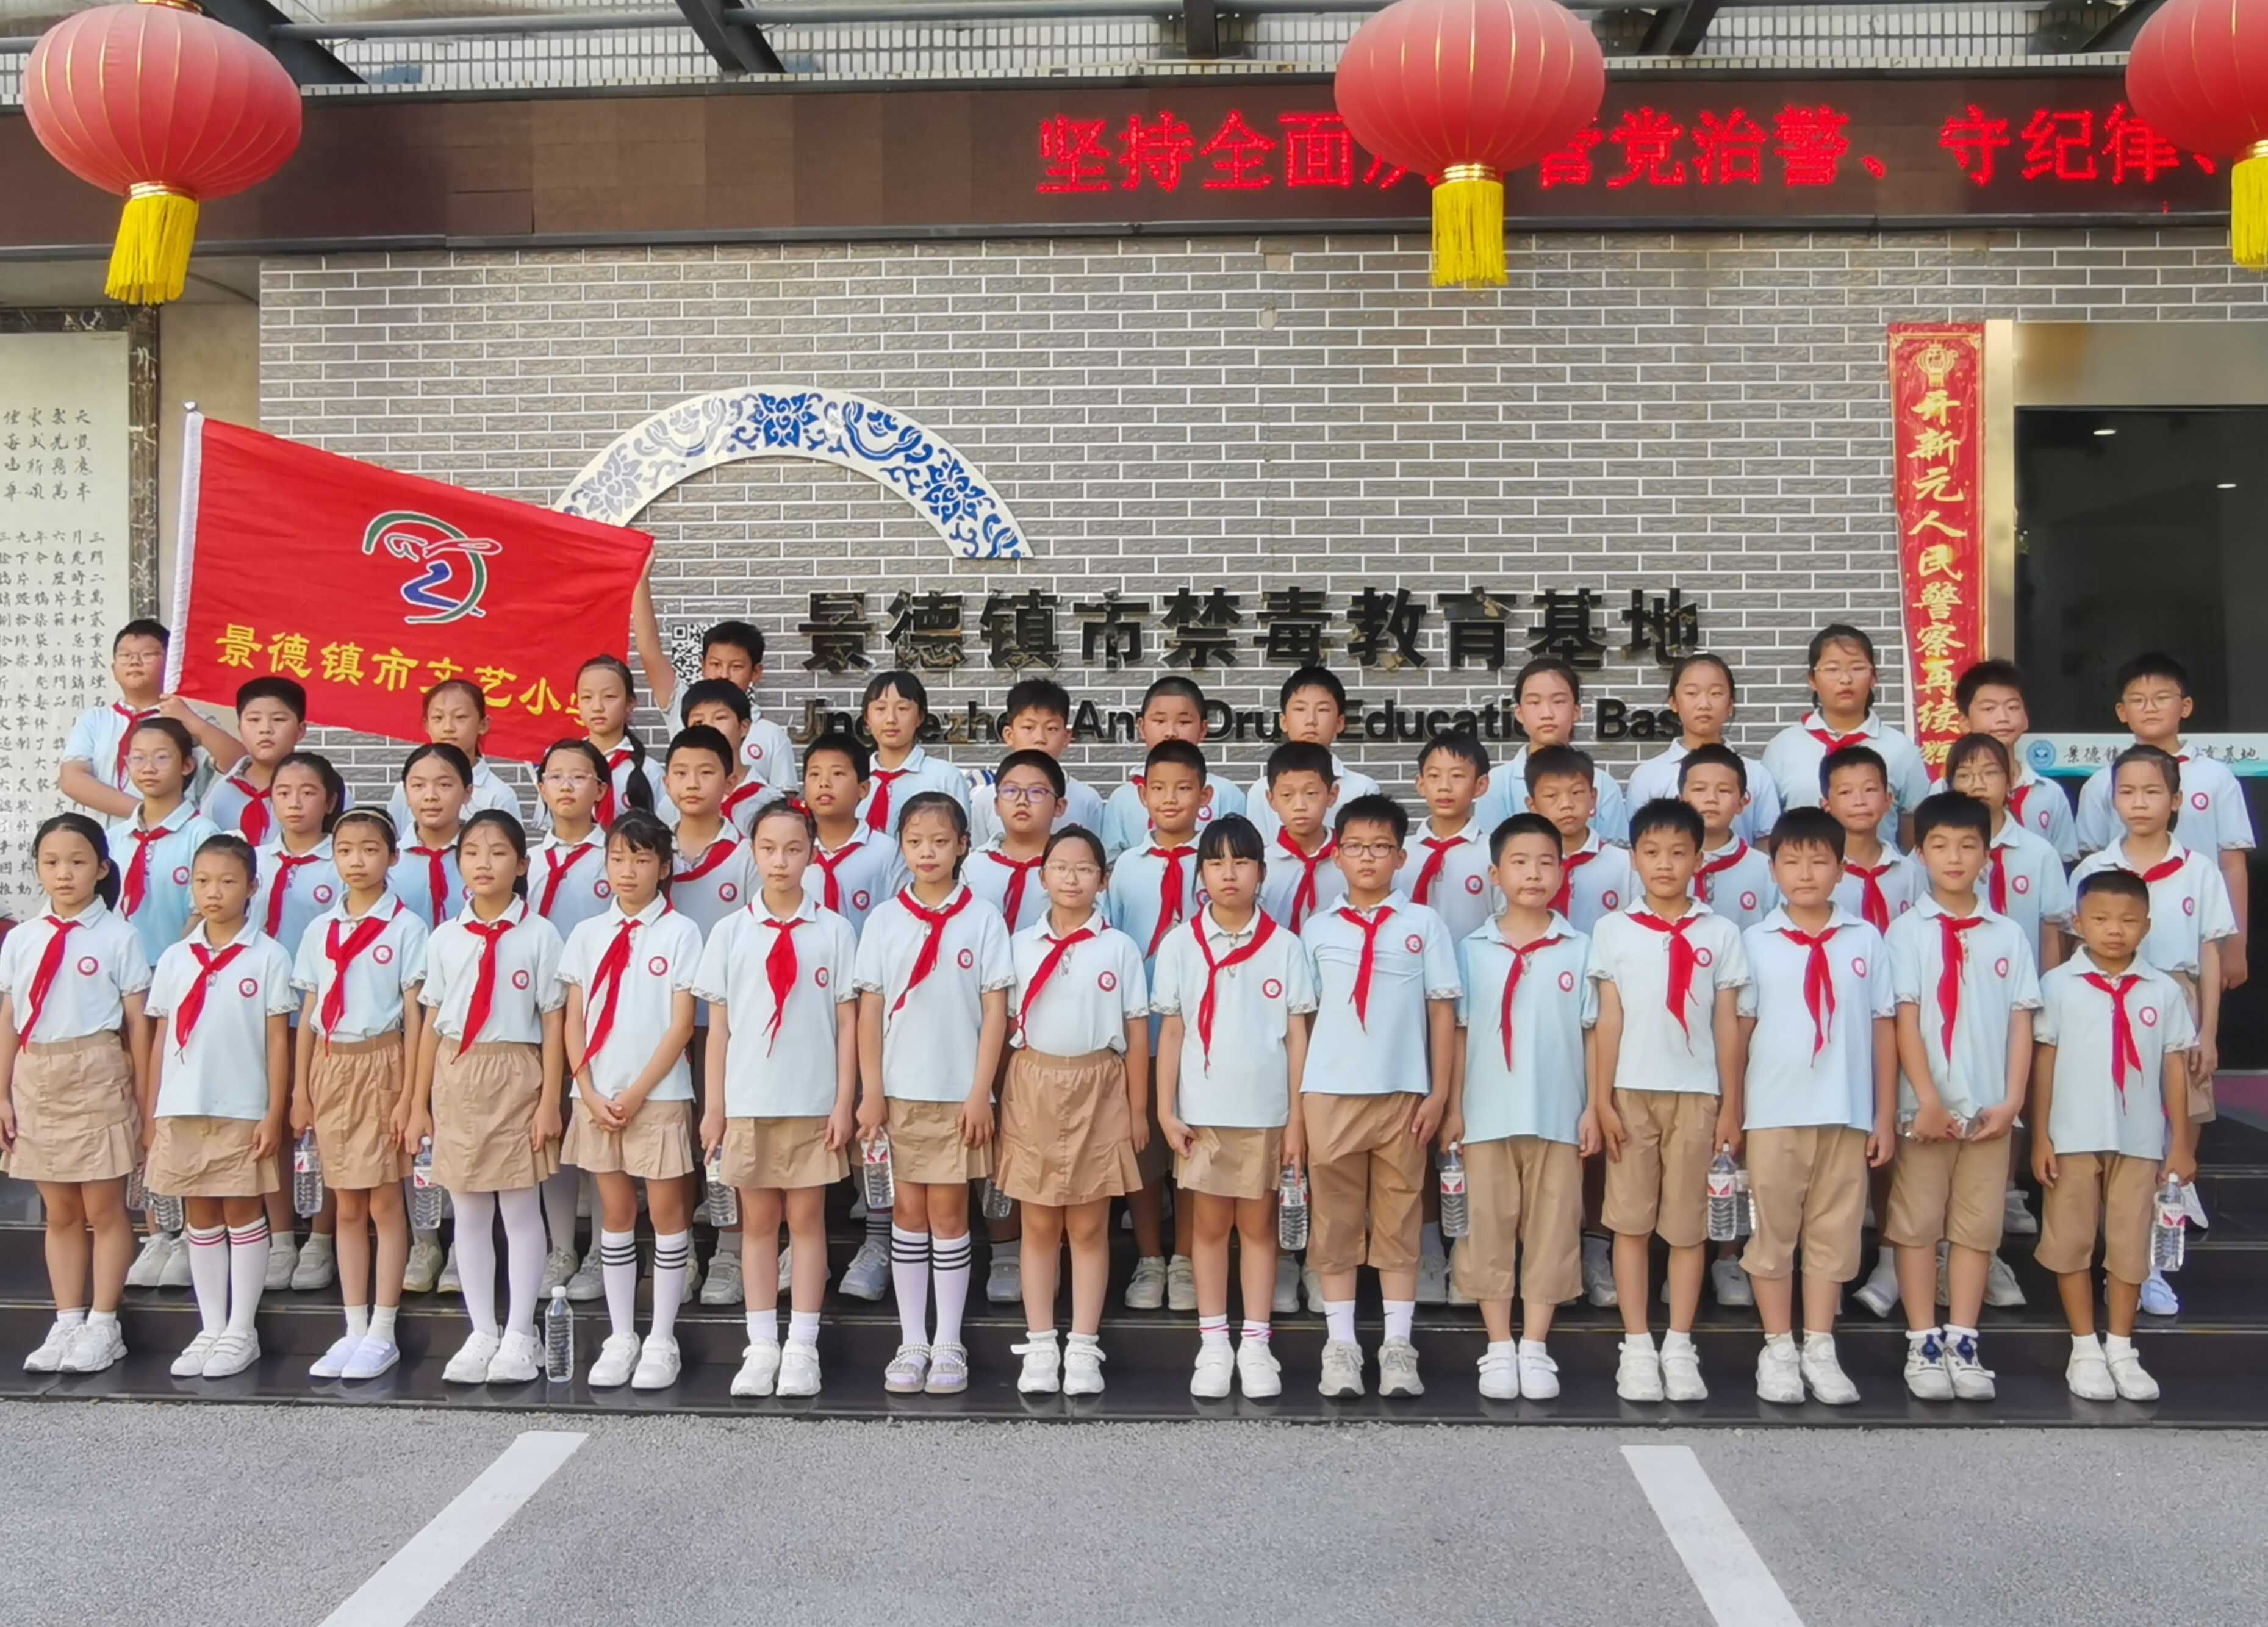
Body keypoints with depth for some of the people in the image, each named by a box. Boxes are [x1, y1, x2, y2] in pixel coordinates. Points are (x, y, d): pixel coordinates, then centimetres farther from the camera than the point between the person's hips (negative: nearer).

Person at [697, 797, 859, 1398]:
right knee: (758, 1220, 8)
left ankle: (802, 1349, 12)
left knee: (807, 1218, 5)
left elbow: (847, 1022, 0)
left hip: (814, 1102, -1)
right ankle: (761, 1348, 16)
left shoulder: (833, 930, 0)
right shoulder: (730, 931, 4)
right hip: (748, 1101, 1)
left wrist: (844, 1102, -4)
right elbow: (718, 1025, 5)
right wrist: (714, 1106, 1)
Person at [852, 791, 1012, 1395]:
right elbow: (869, 1010, 3)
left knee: (948, 1211, 4)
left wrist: (980, 1093, -8)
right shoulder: (884, 920, 3)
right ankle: (911, 1342, 16)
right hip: (900, 1090, 2)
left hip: (958, 1093, -1)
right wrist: (870, 1092, -3)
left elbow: (995, 1011, -3)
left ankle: (949, 1344, 13)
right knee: (909, 1211, 8)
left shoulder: (982, 919, -1)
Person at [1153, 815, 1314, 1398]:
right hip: (1201, 1112, 0)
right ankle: (1213, 1345, 17)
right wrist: (1165, 1111, -3)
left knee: (1258, 1224, 8)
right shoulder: (1181, 945, 1)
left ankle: (1256, 1345, 17)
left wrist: (1296, 1119, -1)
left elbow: (1297, 1036, 1)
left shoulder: (1285, 946, 0)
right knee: (1209, 1224, 8)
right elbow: (1171, 1032, 2)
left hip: (1265, 1113, 0)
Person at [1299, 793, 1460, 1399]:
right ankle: (1340, 1345, 12)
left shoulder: (1423, 924, 5)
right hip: (1330, 1093, 1)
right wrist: (1294, 1100, 4)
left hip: (1403, 1094, 0)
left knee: (1399, 1219, 5)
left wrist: (1439, 1093, -1)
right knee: (1336, 1220, 5)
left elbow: (1442, 1010, 4)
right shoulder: (1317, 928, 7)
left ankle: (1398, 1347, 12)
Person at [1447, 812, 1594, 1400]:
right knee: (1489, 1230, 4)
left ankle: (1535, 1347, 15)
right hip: (1487, 1115, 0)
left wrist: (1594, 1107, 0)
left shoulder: (1579, 949, 3)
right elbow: (1459, 1034, 5)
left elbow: (1592, 1035, 5)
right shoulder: (1472, 950, 3)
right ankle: (1498, 1348, 14)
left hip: (1558, 1115, 0)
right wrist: (1453, 1107, 0)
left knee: (1551, 1230, 5)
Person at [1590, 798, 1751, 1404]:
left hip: (1697, 1093, 0)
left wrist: (1731, 1105, 3)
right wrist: (1601, 1100, -3)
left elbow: (1727, 1026, 6)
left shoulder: (1719, 934, 5)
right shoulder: (1613, 930, 3)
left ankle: (1679, 1347, 13)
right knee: (1630, 1220, 3)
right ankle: (1637, 1347, 10)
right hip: (1632, 1092, 0)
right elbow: (1608, 1021, 2)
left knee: (1687, 1222, 4)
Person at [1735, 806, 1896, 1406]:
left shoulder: (1865, 940, 4)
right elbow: (1740, 1029, 2)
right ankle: (1778, 1349, 16)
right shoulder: (1755, 942, 1)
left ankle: (1819, 1348, 18)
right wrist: (1729, 1115, 1)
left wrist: (1886, 1116, 3)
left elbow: (1884, 1030, 5)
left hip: (1847, 1113, 1)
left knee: (1834, 1231, 7)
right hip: (1773, 1113, -1)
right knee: (1773, 1231, 6)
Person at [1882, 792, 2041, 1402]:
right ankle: (1923, 1343, 11)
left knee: (1978, 1225, 7)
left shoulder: (2009, 935, 7)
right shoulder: (1907, 931, -2)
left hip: (1989, 1106, 3)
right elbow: (1904, 1020, -7)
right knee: (1917, 1223, 3)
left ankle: (1963, 1342, 16)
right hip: (1925, 1104, -2)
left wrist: (2012, 1100, -4)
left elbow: (2021, 1022, 5)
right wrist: (1928, 1099, -13)